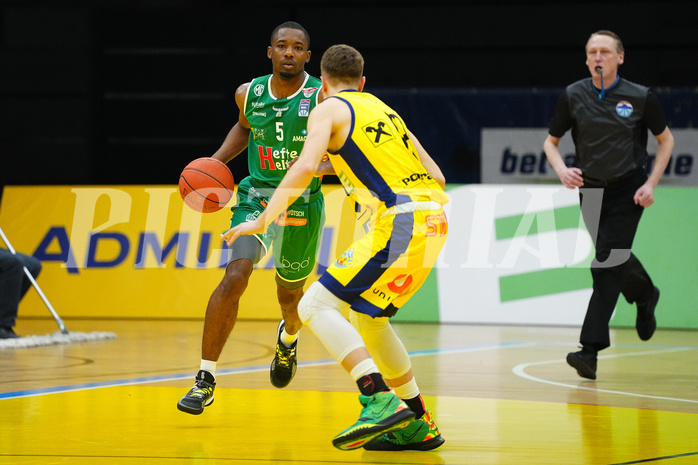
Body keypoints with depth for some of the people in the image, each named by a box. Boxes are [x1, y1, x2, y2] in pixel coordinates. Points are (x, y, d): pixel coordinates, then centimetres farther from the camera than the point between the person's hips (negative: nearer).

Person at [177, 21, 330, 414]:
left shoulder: (323, 98, -14)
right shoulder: (249, 94, -2)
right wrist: (216, 161, 7)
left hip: (303, 206, -1)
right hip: (256, 199, 1)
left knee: (290, 295, 16)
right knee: (235, 277, -22)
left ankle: (289, 337, 57)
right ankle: (206, 380, -17)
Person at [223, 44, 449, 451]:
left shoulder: (329, 110, 5)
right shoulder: (383, 110, 27)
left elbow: (306, 166, -13)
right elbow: (436, 177, 24)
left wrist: (262, 221, -9)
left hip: (398, 222, -8)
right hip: (433, 221, 8)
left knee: (316, 305, -8)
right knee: (366, 316, 23)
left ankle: (381, 401, -24)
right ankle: (418, 426, 22)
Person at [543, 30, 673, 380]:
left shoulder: (640, 98, -9)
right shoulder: (573, 96, -3)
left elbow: (666, 140, 4)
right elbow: (551, 141, 6)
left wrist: (651, 184, -6)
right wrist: (562, 170, -14)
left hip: (627, 191, -4)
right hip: (590, 190, 4)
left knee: (607, 263, -13)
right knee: (614, 259, 15)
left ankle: (590, 350, -16)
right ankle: (645, 296, 49)